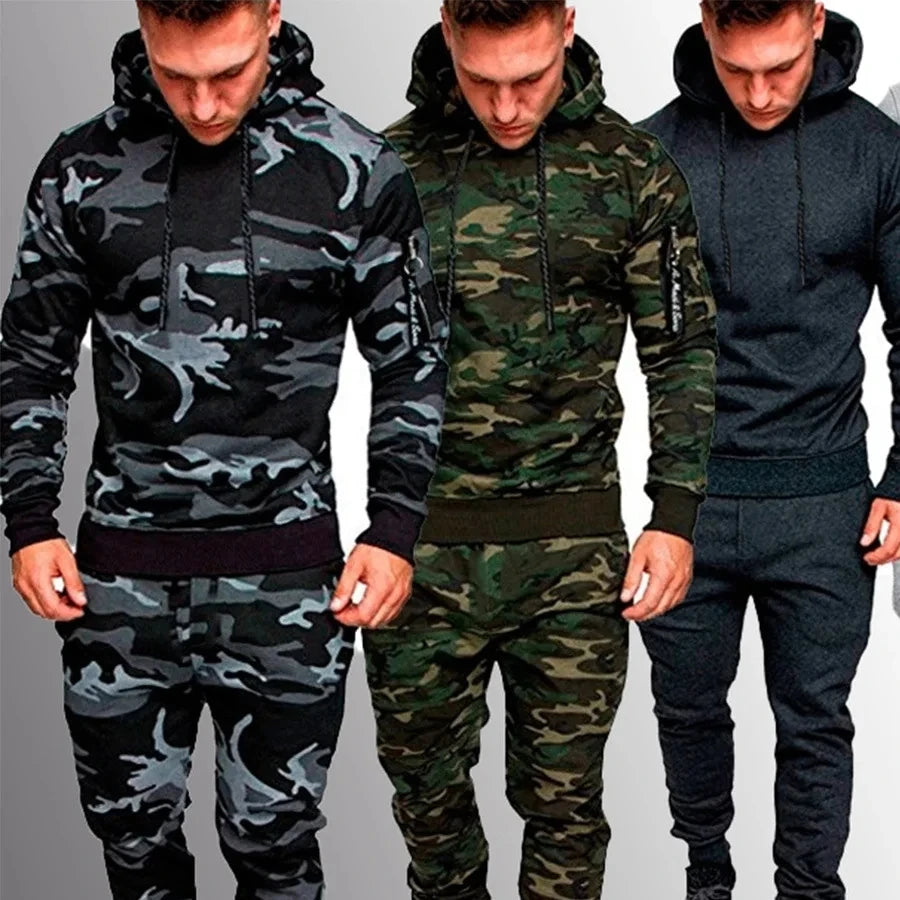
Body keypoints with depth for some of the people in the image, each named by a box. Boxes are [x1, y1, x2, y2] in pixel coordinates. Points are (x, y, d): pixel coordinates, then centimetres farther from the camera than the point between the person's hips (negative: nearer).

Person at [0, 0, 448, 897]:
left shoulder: (357, 172, -4)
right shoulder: (83, 168, 0)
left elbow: (411, 363, 4)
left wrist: (395, 528, -3)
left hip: (286, 571, -1)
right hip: (121, 566, 2)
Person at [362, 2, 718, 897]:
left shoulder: (632, 170, -1)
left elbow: (683, 351, 5)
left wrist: (675, 513, -3)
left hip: (572, 552, 0)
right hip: (420, 548, 1)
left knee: (564, 799, 9)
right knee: (425, 783, 15)